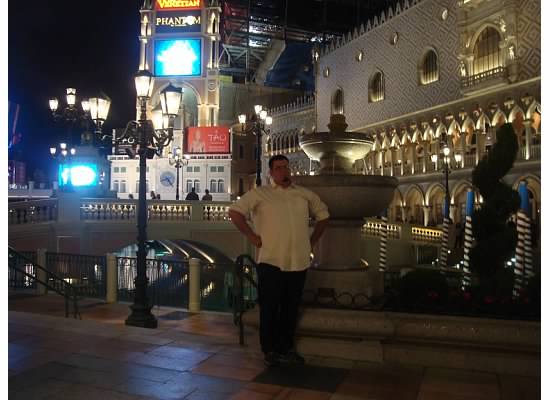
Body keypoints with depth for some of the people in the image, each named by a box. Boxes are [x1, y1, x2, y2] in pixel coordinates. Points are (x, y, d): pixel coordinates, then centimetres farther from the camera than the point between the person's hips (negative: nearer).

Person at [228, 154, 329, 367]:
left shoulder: (305, 194, 11)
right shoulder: (260, 194, 0)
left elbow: (323, 214, 22)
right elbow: (235, 212, -3)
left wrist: (312, 240, 14)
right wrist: (252, 236, -6)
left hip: (298, 262, 4)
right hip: (270, 261, -3)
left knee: (291, 308, 12)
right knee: (269, 308, 4)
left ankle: (286, 349, 27)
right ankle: (269, 351, 19)